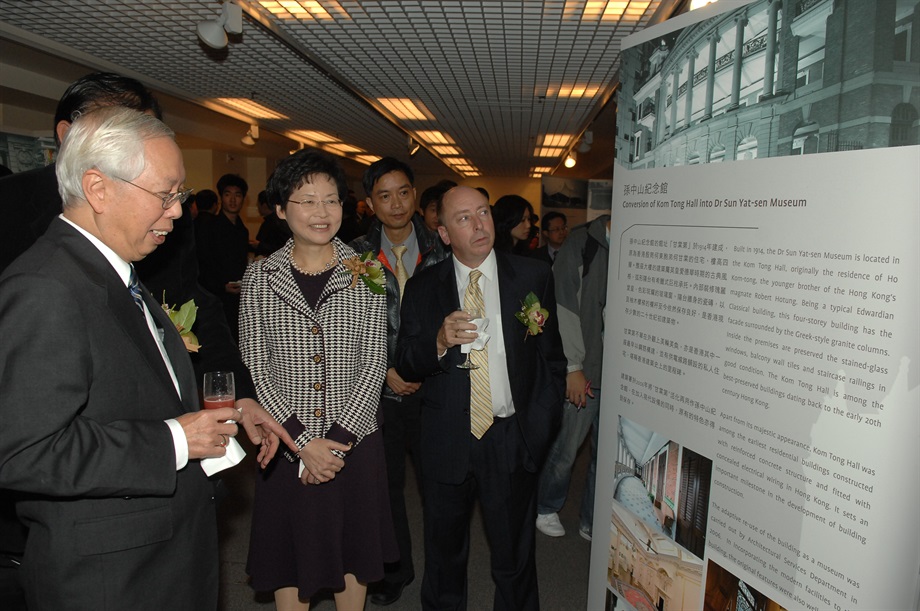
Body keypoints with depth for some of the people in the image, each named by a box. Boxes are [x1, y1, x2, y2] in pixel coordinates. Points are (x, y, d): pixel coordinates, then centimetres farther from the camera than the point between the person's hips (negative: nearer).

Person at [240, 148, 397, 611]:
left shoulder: (365, 275, -2)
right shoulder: (260, 277, -2)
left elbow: (373, 364, -4)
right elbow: (255, 368, -4)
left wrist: (339, 439, -11)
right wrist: (302, 441, -11)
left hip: (354, 440, 0)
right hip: (287, 443, 0)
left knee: (352, 552, 16)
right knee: (291, 555, 15)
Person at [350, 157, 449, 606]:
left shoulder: (440, 250, -1)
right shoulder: (356, 255, -1)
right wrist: (384, 370, -7)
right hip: (381, 389, 1)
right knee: (387, 482, 14)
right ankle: (396, 570, 35)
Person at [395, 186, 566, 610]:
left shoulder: (533, 277, -2)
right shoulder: (422, 288, -1)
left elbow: (552, 360, 1)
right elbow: (405, 366, -1)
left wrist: (538, 428, -4)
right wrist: (440, 342, -21)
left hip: (512, 441, -1)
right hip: (447, 443, 1)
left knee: (514, 560, 16)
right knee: (444, 556, 21)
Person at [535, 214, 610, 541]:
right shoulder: (582, 243, -6)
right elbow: (564, 309, -7)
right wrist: (572, 368, -8)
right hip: (583, 373, -3)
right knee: (565, 449, 8)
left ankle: (593, 522, 32)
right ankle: (546, 508, 34)